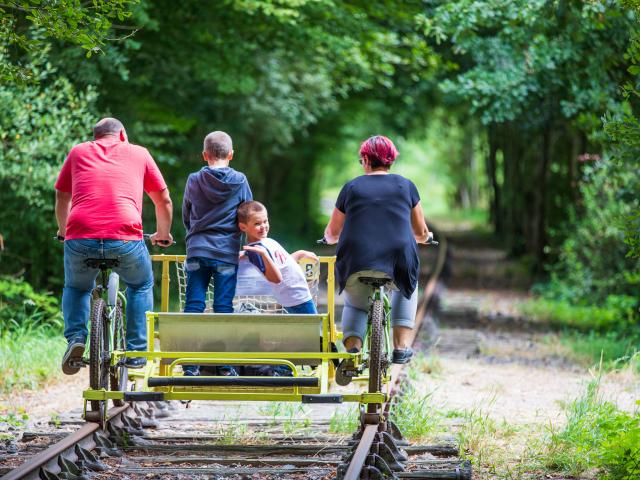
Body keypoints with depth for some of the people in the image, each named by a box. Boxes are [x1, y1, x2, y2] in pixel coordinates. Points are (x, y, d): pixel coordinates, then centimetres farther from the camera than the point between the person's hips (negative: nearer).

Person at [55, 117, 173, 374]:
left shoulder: (78, 152, 23)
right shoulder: (138, 153, 21)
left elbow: (62, 197, 33)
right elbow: (164, 200, 27)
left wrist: (63, 230, 51)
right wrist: (162, 234, 45)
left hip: (80, 238, 1)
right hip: (125, 239, -1)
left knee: (76, 288, 30)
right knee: (141, 285, 28)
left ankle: (75, 338, 7)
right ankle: (136, 352, 19)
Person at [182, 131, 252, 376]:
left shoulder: (193, 181, 3)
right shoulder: (240, 181, -1)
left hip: (197, 251, 1)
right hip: (227, 252, -1)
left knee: (193, 307, 3)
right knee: (223, 309, 1)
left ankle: (190, 365, 0)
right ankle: (225, 365, 0)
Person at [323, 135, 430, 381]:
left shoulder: (352, 187, 12)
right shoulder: (405, 186, 13)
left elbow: (331, 233, 21)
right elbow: (421, 232, 23)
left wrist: (330, 237, 44)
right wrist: (423, 237, 47)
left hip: (355, 265, 0)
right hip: (399, 265, 0)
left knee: (355, 305, 30)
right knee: (407, 287, 35)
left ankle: (352, 350, 2)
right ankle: (401, 345, 20)